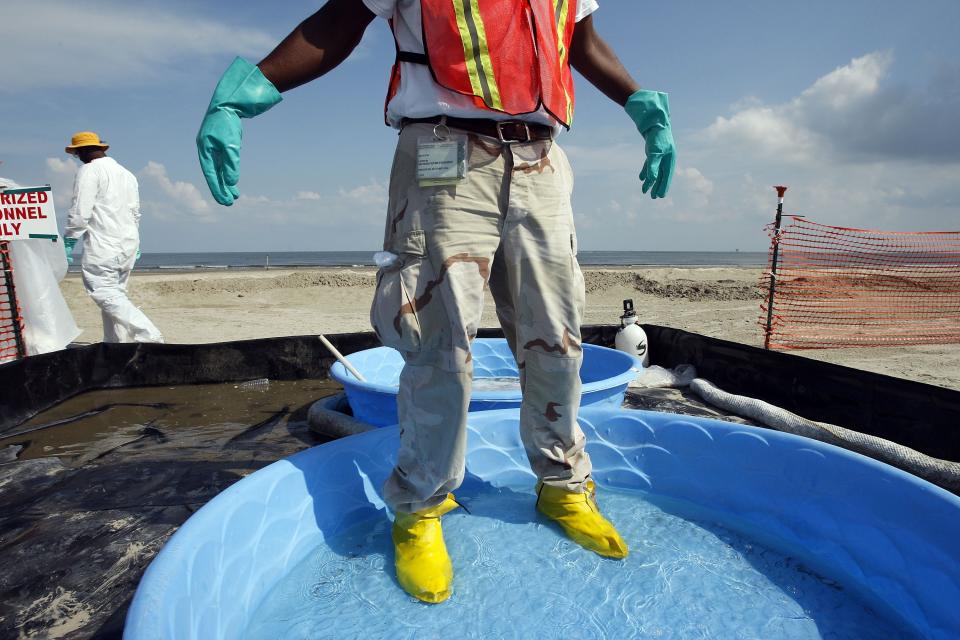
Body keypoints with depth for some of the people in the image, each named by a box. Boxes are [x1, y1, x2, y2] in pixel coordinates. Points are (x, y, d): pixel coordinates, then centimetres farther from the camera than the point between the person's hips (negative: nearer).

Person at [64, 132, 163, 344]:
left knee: (105, 294, -11)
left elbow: (80, 212, -12)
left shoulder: (89, 171, -5)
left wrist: (69, 242, -5)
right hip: (128, 243, 8)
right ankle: (116, 343, 10)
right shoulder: (126, 173, 19)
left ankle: (150, 336, -23)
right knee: (115, 293, 12)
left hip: (104, 245, -8)